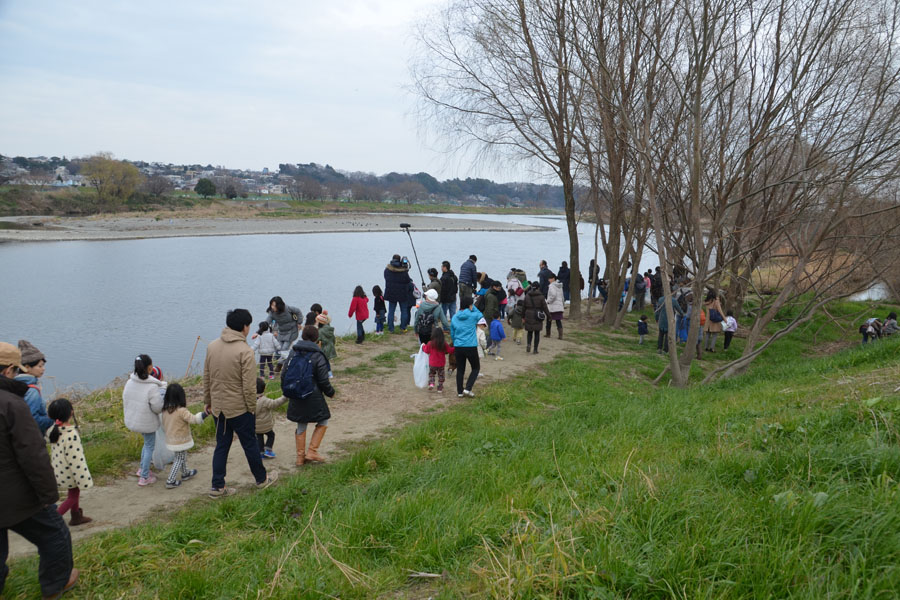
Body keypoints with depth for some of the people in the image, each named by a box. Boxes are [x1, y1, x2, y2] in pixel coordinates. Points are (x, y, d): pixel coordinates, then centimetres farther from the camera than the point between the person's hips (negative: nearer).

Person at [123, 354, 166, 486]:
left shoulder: (129, 382, -7)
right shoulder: (152, 387, -27)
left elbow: (125, 400, 4)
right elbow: (158, 408, -20)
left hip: (131, 420, 7)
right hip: (147, 422, -7)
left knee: (148, 443, 28)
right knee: (149, 447, 13)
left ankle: (142, 469, 37)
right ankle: (144, 477, 20)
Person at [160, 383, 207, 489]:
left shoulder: (165, 410, -3)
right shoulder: (182, 411, -25)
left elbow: (164, 423, 9)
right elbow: (193, 419, -28)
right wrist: (205, 413, -30)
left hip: (170, 439, 7)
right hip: (181, 441, -7)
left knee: (183, 457, 26)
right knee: (179, 459, 7)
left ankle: (185, 473, 44)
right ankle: (170, 481, 6)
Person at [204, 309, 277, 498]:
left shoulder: (212, 346, 1)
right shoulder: (245, 351, -20)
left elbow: (206, 378, 9)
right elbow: (249, 386, -19)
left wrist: (208, 401, 20)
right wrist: (252, 408, -6)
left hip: (218, 407, 6)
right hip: (240, 408, -6)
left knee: (221, 445, 15)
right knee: (250, 444, 11)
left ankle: (217, 486, 19)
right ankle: (262, 479, 28)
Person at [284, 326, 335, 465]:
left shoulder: (293, 352, 2)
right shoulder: (318, 355, -13)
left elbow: (284, 374, 8)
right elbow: (323, 380, -11)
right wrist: (330, 392, 7)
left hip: (295, 398, 5)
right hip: (313, 397, -5)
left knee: (301, 426, 17)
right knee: (323, 421, 14)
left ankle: (300, 456, 22)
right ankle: (312, 451, 8)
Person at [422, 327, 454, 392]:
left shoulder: (430, 343, -13)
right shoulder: (444, 344, -12)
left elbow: (426, 351, 1)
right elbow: (450, 351, -5)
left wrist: (423, 346, 20)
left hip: (432, 364, 0)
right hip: (441, 364, 0)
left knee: (431, 373, 23)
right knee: (441, 376, 14)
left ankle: (431, 383, 2)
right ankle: (440, 389, 15)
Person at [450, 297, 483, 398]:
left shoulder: (454, 318, 3)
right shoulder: (473, 316, -10)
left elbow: (452, 334, 12)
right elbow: (480, 315, 15)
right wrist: (472, 308, 8)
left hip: (458, 347, 4)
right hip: (471, 347, -4)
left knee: (460, 369, 14)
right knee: (476, 368, 14)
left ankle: (460, 392, 21)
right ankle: (467, 389, 3)